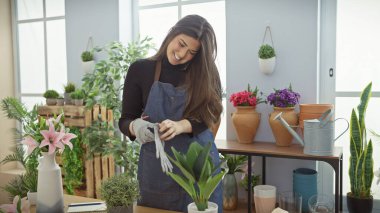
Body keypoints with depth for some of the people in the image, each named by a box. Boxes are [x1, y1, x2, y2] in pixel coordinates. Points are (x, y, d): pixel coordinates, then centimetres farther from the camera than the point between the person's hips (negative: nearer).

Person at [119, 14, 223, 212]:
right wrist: (136, 126, -23)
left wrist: (181, 125, -29)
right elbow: (125, 120, 0)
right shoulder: (140, 69, -2)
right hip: (156, 166, 0)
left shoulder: (206, 73, 0)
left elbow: (208, 115, -10)